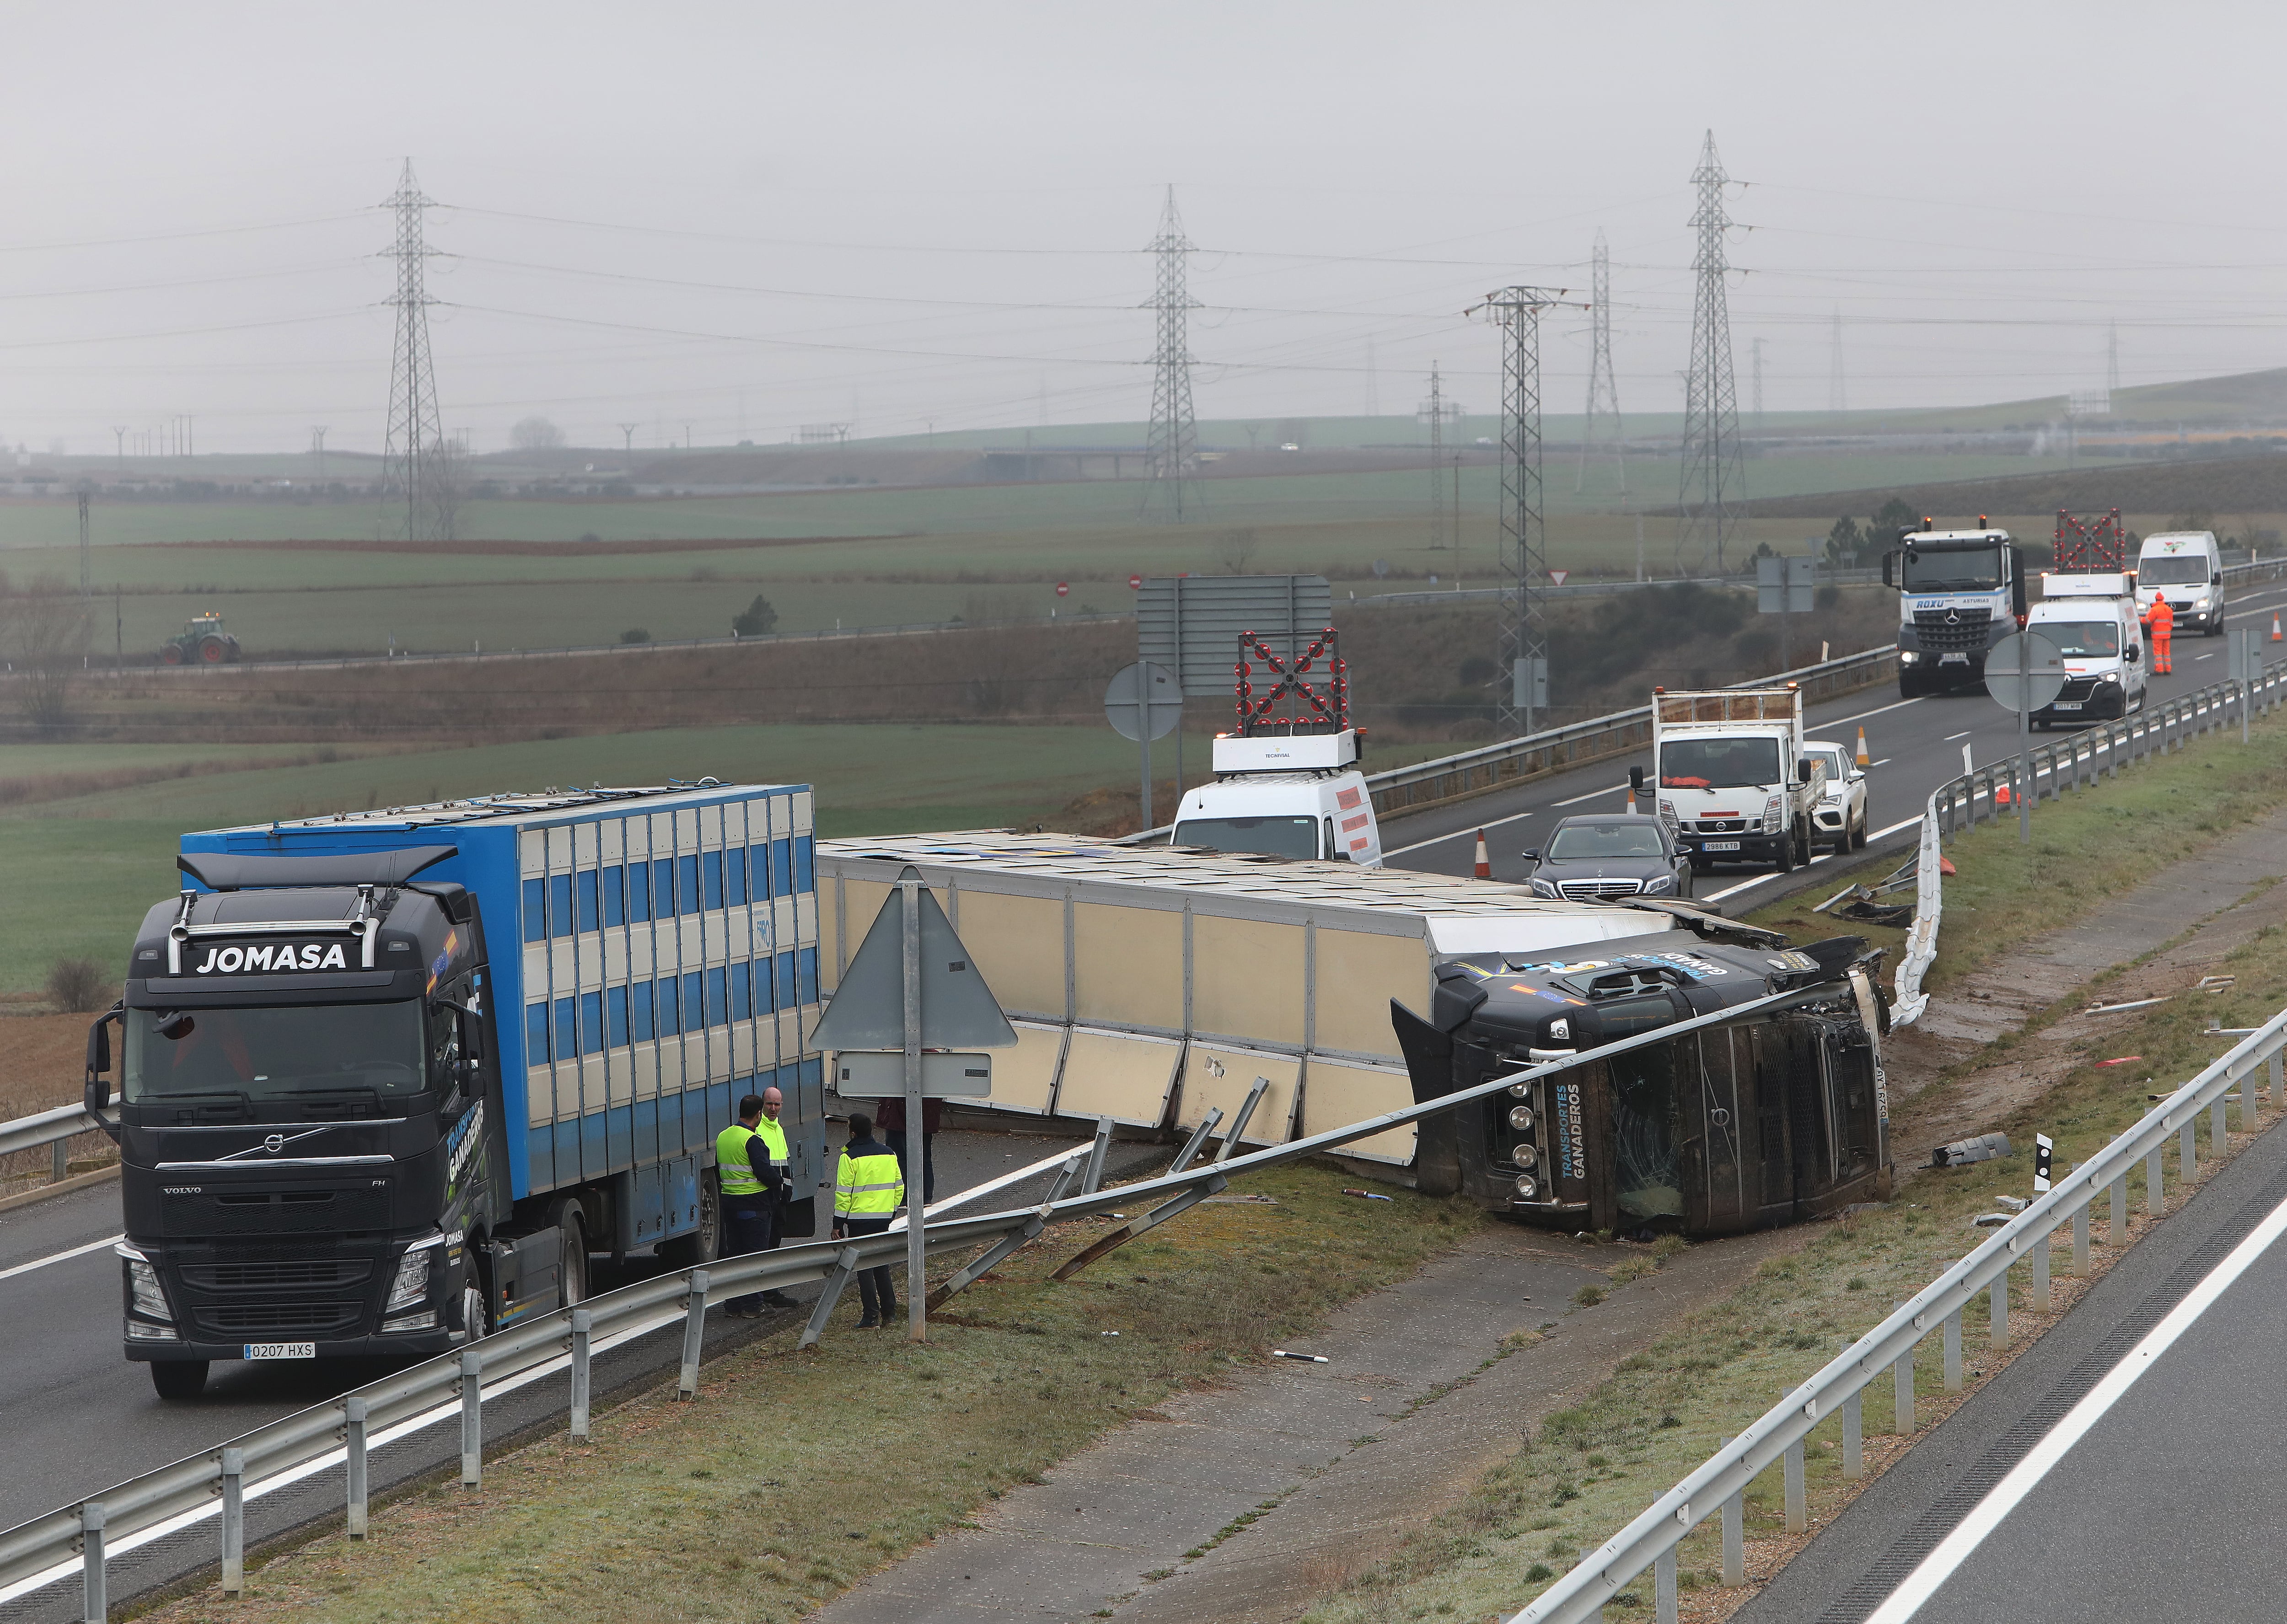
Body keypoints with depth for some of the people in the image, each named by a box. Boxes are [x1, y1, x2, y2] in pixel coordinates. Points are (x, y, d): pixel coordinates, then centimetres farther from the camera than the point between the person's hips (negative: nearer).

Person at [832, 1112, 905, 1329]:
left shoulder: (850, 1157, -13)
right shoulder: (888, 1154, 6)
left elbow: (843, 1194, -14)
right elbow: (899, 1187, 13)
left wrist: (838, 1224, -7)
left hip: (859, 1219, -6)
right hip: (884, 1218, 6)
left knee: (864, 1269, 0)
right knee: (882, 1266, 17)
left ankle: (871, 1317, 0)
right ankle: (889, 1312, 19)